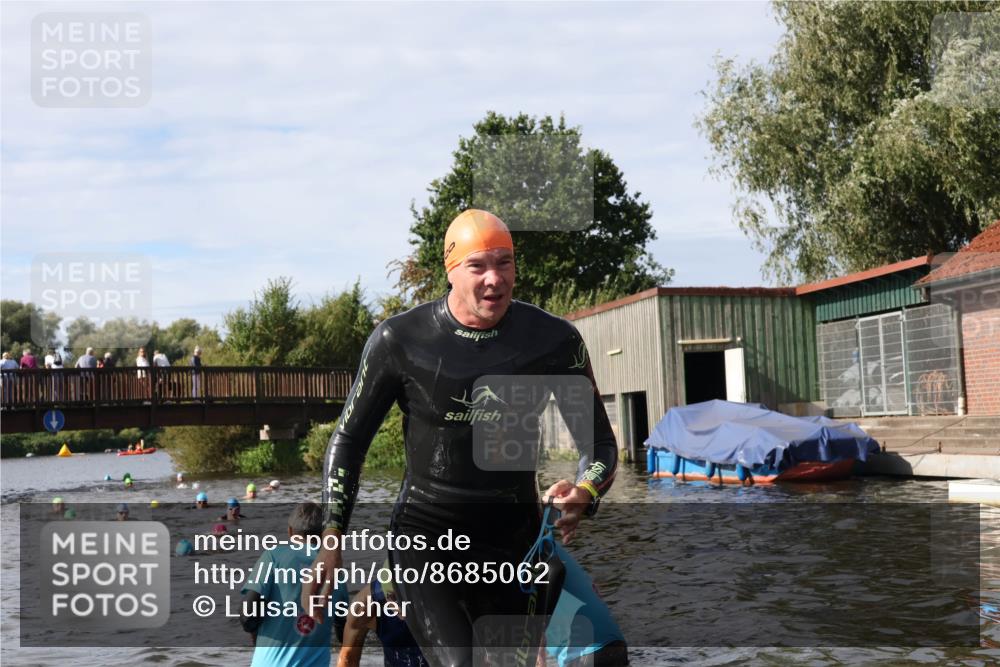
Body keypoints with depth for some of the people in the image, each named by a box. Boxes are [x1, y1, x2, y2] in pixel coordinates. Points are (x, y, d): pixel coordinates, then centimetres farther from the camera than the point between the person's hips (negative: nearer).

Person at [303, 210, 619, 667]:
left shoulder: (553, 339, -7)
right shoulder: (400, 339, -9)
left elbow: (600, 443, 0)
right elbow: (349, 439, 2)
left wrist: (584, 494, -22)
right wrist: (331, 541, -3)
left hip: (514, 537, 3)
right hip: (425, 531, -2)